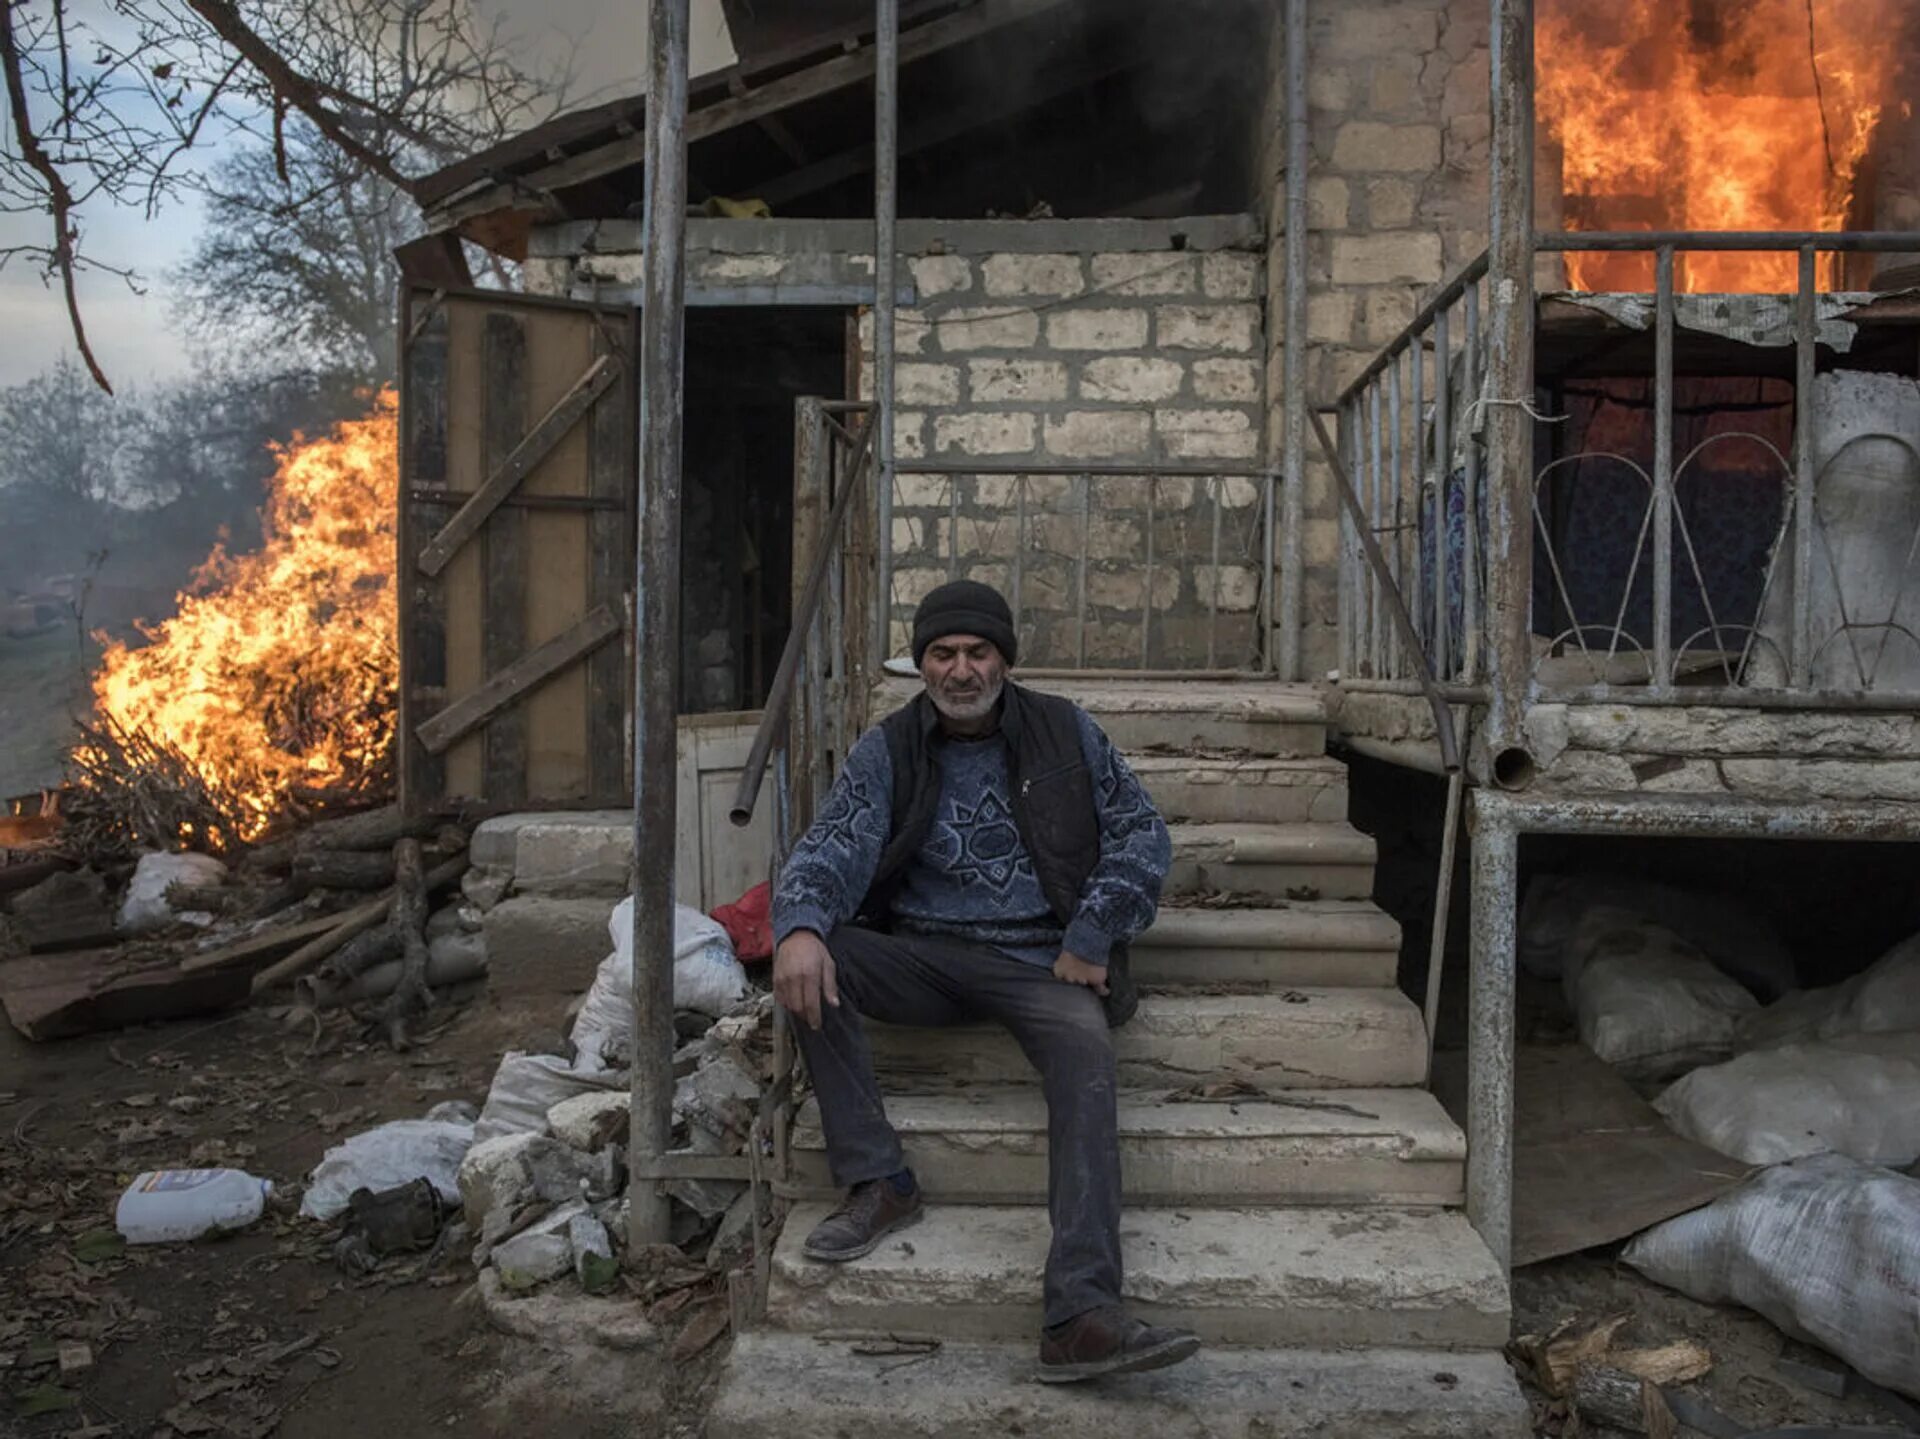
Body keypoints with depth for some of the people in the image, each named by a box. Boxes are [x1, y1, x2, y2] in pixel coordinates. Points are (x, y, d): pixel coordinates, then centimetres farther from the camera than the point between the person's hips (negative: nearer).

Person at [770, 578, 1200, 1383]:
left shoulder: (1065, 732, 6)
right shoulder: (887, 750, 5)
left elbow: (1143, 836, 6)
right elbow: (833, 849, -8)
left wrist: (1090, 939, -6)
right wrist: (801, 925, -31)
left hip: (1039, 957, -1)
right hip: (925, 955, 2)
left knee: (1087, 1057, -33)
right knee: (811, 962, -26)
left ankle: (1082, 1317, -40)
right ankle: (877, 1183, -19)